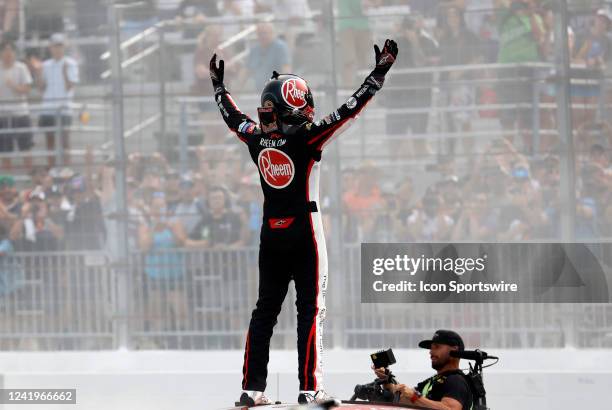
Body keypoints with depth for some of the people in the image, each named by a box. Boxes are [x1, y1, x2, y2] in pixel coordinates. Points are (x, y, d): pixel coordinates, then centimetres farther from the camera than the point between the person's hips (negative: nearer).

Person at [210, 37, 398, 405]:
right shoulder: (306, 138, -14)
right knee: (311, 309, 0)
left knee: (265, 309, 10)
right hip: (304, 233, -5)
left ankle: (252, 388, 9)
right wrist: (380, 72, -11)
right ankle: (310, 388, -6)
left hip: (271, 234, 5)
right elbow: (350, 110, -15)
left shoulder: (257, 138, 0)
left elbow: (234, 118, 21)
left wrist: (219, 86, 38)